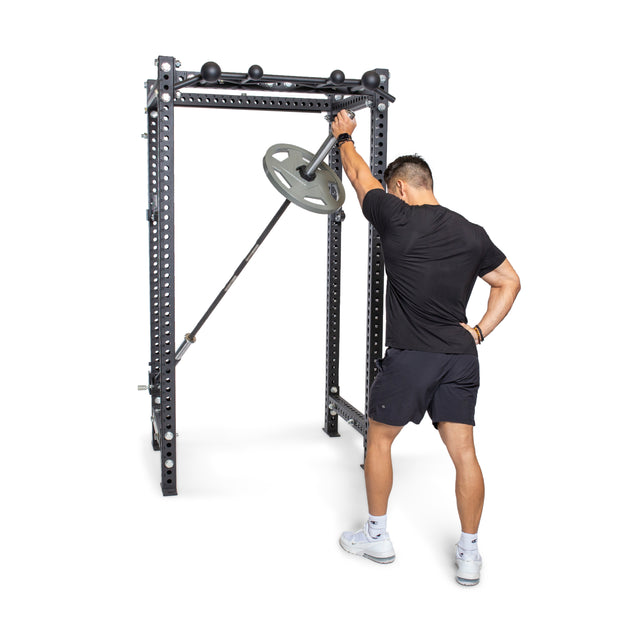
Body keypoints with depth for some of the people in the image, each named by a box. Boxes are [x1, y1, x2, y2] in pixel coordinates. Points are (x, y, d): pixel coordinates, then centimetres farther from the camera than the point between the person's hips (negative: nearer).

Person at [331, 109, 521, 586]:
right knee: (464, 451, 7)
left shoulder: (397, 220, -7)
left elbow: (360, 176, 9)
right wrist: (480, 331, 11)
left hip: (410, 357, -4)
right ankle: (469, 554, 14)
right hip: (461, 357, 5)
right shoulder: (472, 234, 6)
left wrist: (345, 136, 26)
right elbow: (510, 283, 13)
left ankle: (377, 536, 24)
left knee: (379, 438, 15)